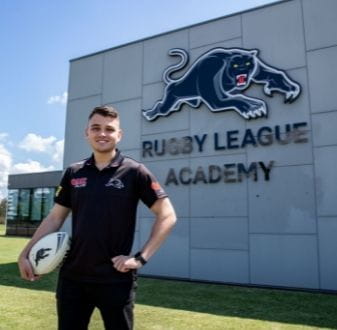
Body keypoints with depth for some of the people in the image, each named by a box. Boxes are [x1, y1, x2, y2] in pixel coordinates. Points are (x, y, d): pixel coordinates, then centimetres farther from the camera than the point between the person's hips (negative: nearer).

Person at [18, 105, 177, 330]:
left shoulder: (134, 172, -7)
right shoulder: (73, 173, 6)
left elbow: (167, 216, -8)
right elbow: (55, 217, 12)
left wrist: (141, 258, -13)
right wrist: (26, 254, 5)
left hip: (115, 279, -4)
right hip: (72, 277, 4)